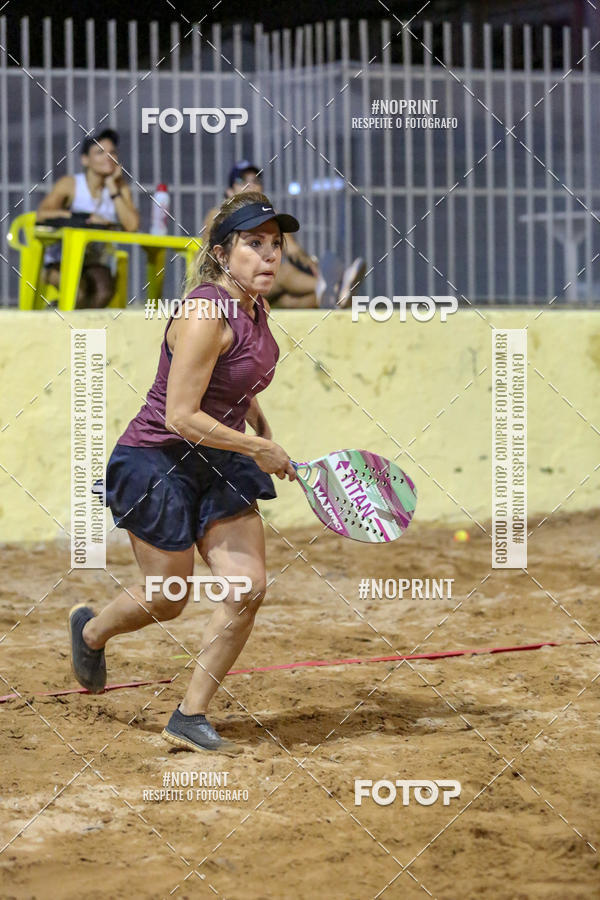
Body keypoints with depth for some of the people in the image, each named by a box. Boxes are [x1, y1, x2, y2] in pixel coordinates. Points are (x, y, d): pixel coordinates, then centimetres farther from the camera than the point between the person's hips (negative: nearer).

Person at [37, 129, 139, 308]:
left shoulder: (120, 188, 4)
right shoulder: (70, 184, -4)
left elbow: (132, 226, -13)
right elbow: (42, 214, -20)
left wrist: (112, 188, -11)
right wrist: (85, 217, -26)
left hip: (96, 263, 2)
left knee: (104, 290, -31)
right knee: (79, 290, -34)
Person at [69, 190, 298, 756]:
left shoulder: (255, 308, 3)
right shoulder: (205, 315, -24)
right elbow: (180, 417, -26)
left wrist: (265, 435, 13)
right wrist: (258, 448, -19)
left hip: (219, 464, 8)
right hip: (157, 461, -8)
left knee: (248, 588, -5)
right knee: (167, 600, 5)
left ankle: (189, 718, 6)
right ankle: (90, 630, 39)